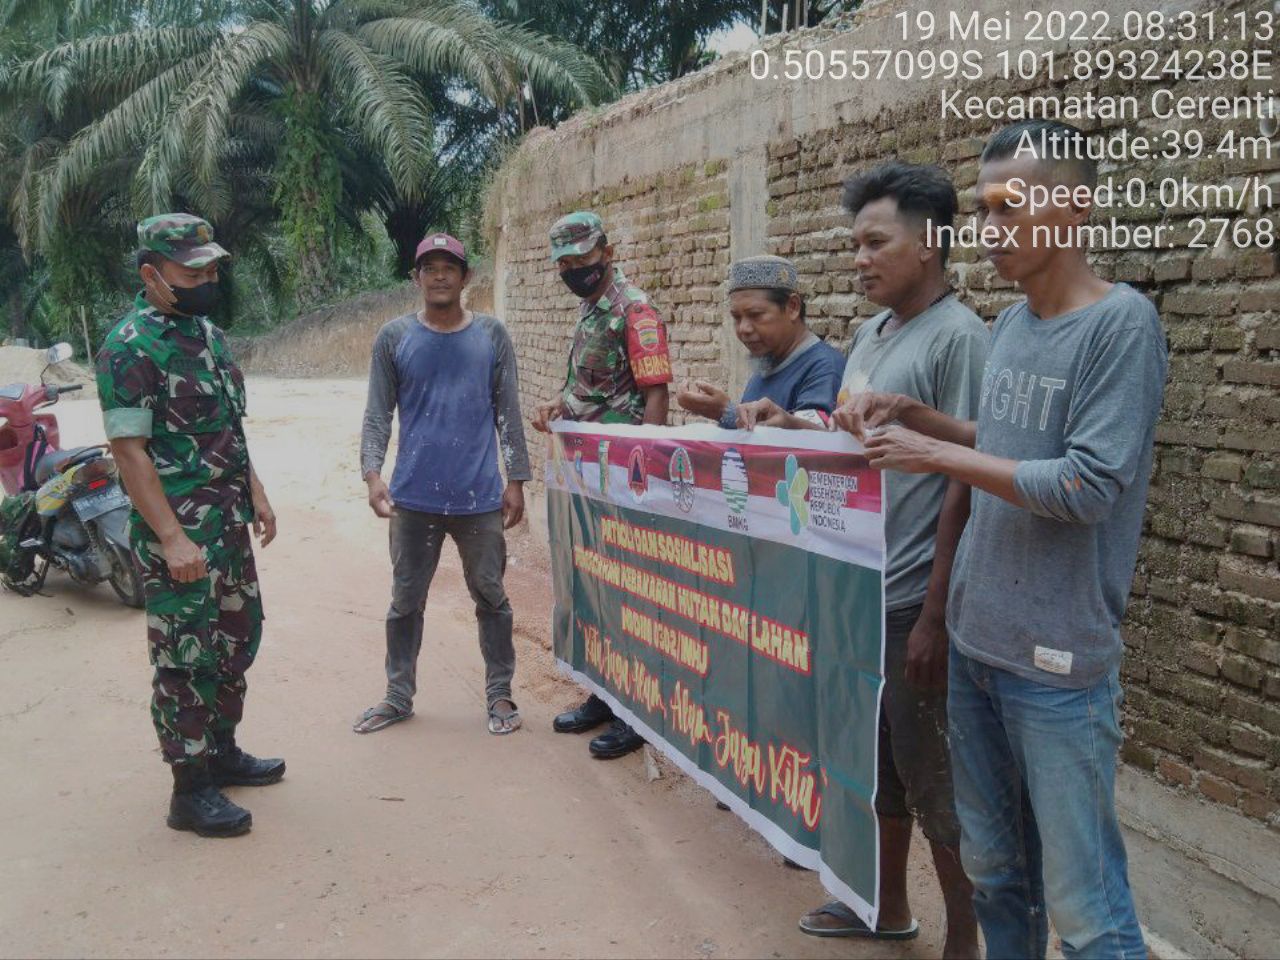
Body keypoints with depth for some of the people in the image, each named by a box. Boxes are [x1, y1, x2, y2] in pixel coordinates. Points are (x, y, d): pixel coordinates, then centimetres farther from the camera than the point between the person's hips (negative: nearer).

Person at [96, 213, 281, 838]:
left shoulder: (207, 333, 11)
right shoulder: (130, 349, -16)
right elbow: (128, 450, -20)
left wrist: (255, 493, 16)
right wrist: (173, 539, -23)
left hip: (230, 524, 9)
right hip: (180, 534, -9)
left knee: (237, 639, 18)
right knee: (187, 659, 0)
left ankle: (221, 752, 34)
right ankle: (190, 792, 12)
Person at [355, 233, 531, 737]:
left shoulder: (491, 334, 4)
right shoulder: (394, 337, 3)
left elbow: (508, 412, 6)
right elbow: (377, 414, 2)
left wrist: (516, 479, 1)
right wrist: (372, 474, -11)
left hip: (480, 495, 0)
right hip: (414, 495, 0)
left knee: (490, 596, 8)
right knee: (406, 599, 11)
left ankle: (499, 695, 21)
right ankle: (398, 697, 25)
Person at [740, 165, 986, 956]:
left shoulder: (959, 338, -15)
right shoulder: (872, 334, 11)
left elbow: (965, 487, -18)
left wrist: (934, 616, -19)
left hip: (912, 600, -8)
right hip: (857, 590, 8)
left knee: (933, 774, 4)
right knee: (877, 759, 20)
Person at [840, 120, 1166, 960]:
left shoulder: (1123, 324, -13)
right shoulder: (1009, 324, 9)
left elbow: (1088, 487, -20)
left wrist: (938, 455, -15)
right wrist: (914, 415, 6)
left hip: (1059, 661, -7)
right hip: (975, 641, 7)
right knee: (993, 867, 17)